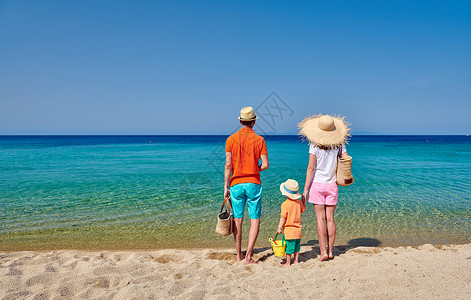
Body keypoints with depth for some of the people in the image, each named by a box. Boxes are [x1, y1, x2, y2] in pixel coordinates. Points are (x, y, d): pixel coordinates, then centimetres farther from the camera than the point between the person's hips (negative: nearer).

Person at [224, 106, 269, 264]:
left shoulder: (231, 139, -2)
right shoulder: (259, 140, -2)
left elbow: (228, 165, -5)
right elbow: (265, 165, -5)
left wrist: (226, 186, 0)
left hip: (236, 183, 1)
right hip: (253, 184, -1)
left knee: (237, 219, 12)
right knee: (255, 220, 6)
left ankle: (239, 255, 21)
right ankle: (248, 257, 0)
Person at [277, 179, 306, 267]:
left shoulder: (285, 204, -15)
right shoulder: (298, 202, 1)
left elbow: (283, 217, -17)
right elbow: (303, 210, 21)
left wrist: (279, 227, -11)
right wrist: (304, 201, 32)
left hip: (289, 230, -6)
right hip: (298, 230, 6)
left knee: (289, 246, 2)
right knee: (296, 245, 17)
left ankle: (288, 263, 10)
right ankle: (296, 260, 27)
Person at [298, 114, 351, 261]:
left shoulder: (314, 145, -10)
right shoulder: (339, 144, 0)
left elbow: (311, 168, -13)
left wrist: (305, 189, -9)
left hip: (317, 184, -3)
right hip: (332, 185, 3)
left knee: (320, 219, 0)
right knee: (330, 218, 10)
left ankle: (323, 251, -1)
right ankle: (330, 251, 16)